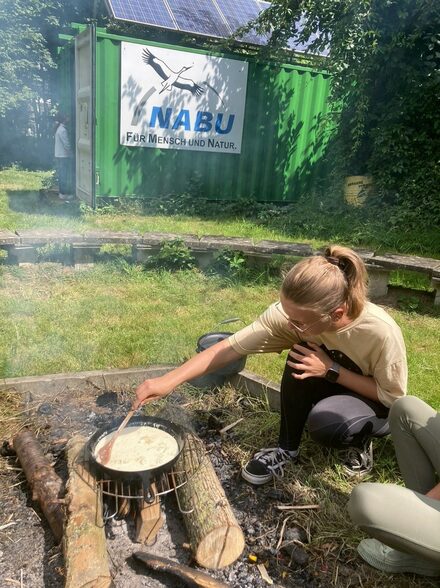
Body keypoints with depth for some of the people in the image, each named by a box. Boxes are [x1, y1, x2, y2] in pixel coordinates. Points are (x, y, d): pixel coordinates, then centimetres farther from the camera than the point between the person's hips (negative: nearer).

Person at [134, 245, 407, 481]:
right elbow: (230, 347, -27)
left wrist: (331, 370, -32)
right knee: (303, 357, -30)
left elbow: (394, 397, -20)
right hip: (330, 390, 4)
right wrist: (169, 380, -35)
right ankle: (288, 448, -7)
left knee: (326, 422, -35)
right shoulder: (291, 314, -29)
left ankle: (361, 438, 1)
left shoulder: (381, 333, -36)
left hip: (380, 404, -3)